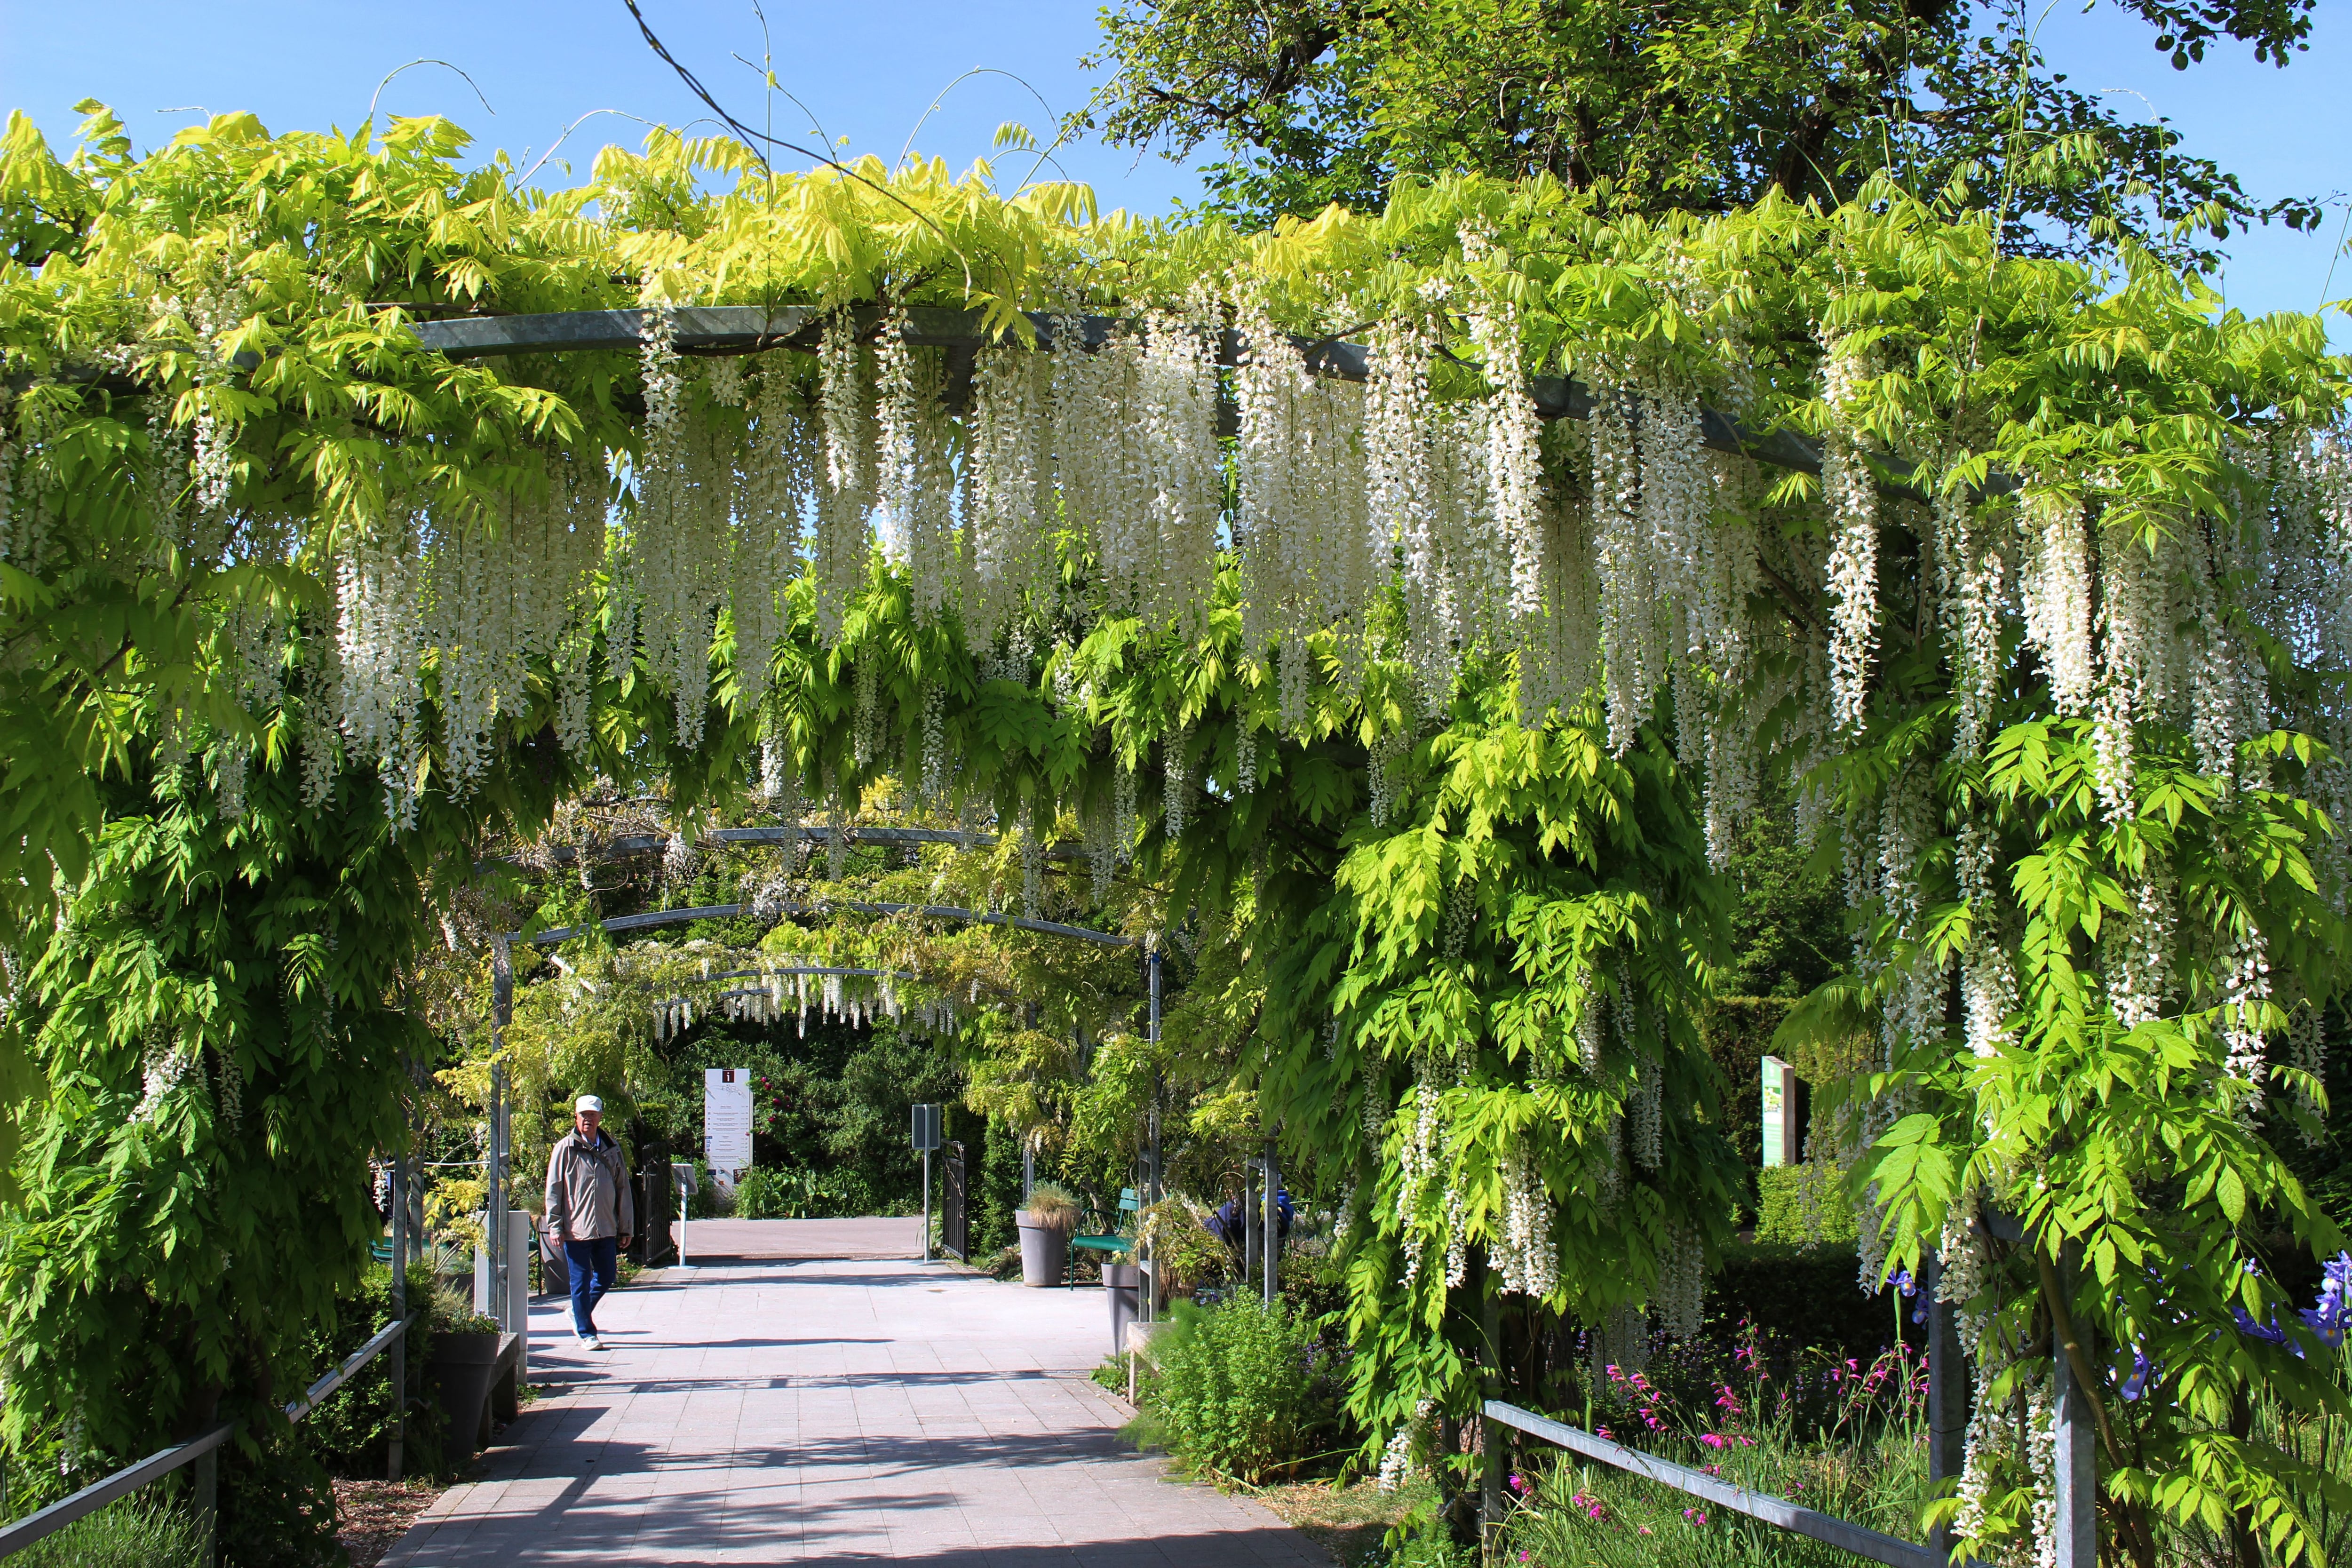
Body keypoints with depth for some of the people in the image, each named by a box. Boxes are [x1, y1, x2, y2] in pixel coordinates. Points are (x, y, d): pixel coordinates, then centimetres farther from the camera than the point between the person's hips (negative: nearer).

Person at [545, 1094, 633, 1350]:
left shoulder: (612, 1149, 8)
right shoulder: (565, 1148, -2)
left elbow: (623, 1190, 11)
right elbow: (554, 1190, -3)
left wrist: (626, 1229, 9)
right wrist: (555, 1226, -8)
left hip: (606, 1230, 4)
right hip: (575, 1230, -4)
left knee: (605, 1278, 10)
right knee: (581, 1281, 2)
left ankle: (579, 1313, 34)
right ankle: (586, 1333, 14)